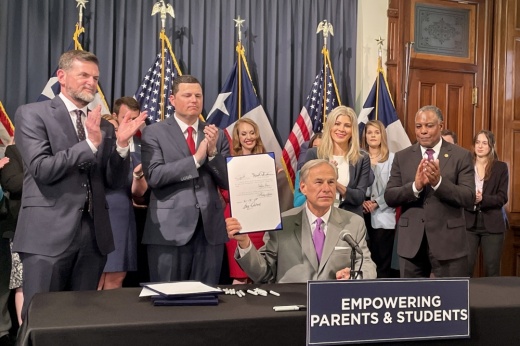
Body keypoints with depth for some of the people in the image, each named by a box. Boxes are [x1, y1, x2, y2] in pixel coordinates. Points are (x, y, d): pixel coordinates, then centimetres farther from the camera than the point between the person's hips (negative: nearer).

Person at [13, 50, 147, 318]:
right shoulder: (32, 114, 0)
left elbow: (114, 182, 10)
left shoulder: (104, 125, 14)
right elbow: (41, 169, -13)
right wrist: (90, 144, -17)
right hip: (49, 233, -5)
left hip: (94, 233, 5)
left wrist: (121, 145, -5)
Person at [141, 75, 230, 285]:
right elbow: (154, 176, -12)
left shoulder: (217, 135, 11)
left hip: (210, 227, 3)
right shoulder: (154, 132, 1)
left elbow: (228, 182, 7)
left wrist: (213, 151, -9)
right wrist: (196, 158, -15)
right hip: (170, 228, -3)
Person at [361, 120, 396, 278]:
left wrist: (377, 203, -11)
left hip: (383, 216, -2)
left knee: (382, 261, -1)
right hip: (363, 215, 2)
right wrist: (362, 202, -9)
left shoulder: (392, 158, 2)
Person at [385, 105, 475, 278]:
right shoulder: (402, 157, 5)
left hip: (448, 240, -2)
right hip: (411, 241, 2)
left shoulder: (461, 155, -1)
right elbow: (389, 197, -2)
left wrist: (438, 182, -24)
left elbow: (469, 198, -9)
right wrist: (415, 186, -19)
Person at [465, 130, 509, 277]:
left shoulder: (501, 167, 3)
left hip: (492, 224, 0)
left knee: (492, 269, 4)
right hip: (469, 223, 1)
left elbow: (502, 198, -5)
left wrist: (482, 199, -21)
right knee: (465, 267, -4)